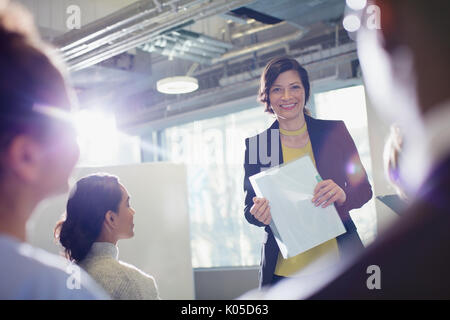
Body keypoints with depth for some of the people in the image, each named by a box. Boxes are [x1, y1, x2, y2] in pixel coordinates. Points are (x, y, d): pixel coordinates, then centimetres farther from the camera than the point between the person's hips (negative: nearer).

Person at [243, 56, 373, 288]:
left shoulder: (334, 131, 2)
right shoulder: (256, 145, 2)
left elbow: (364, 188, 5)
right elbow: (250, 209, 5)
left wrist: (342, 195, -17)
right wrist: (260, 214, -18)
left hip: (339, 260, 0)